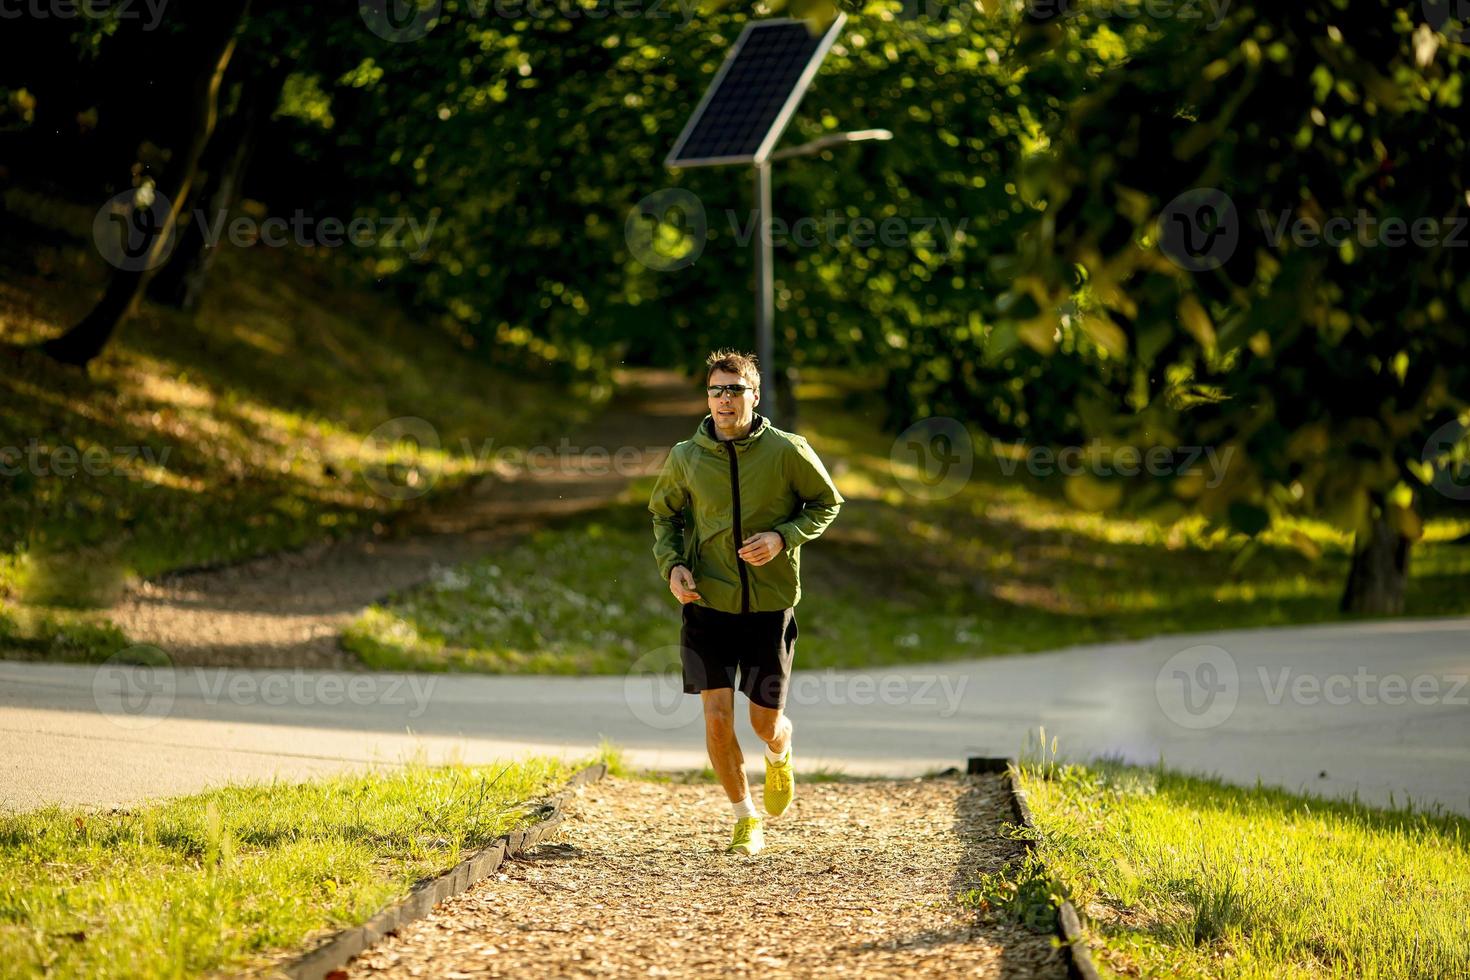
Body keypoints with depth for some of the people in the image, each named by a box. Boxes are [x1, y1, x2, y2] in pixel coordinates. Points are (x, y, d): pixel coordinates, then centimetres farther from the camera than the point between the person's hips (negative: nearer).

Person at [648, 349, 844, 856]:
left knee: (765, 723, 4)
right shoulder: (686, 458, -3)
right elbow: (664, 514, 14)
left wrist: (783, 538, -13)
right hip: (708, 604, 1)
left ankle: (780, 754, 43)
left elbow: (827, 503, 4)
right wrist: (672, 563, -5)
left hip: (770, 605, -1)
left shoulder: (787, 451, -8)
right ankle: (745, 818, 14)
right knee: (717, 716, -8)